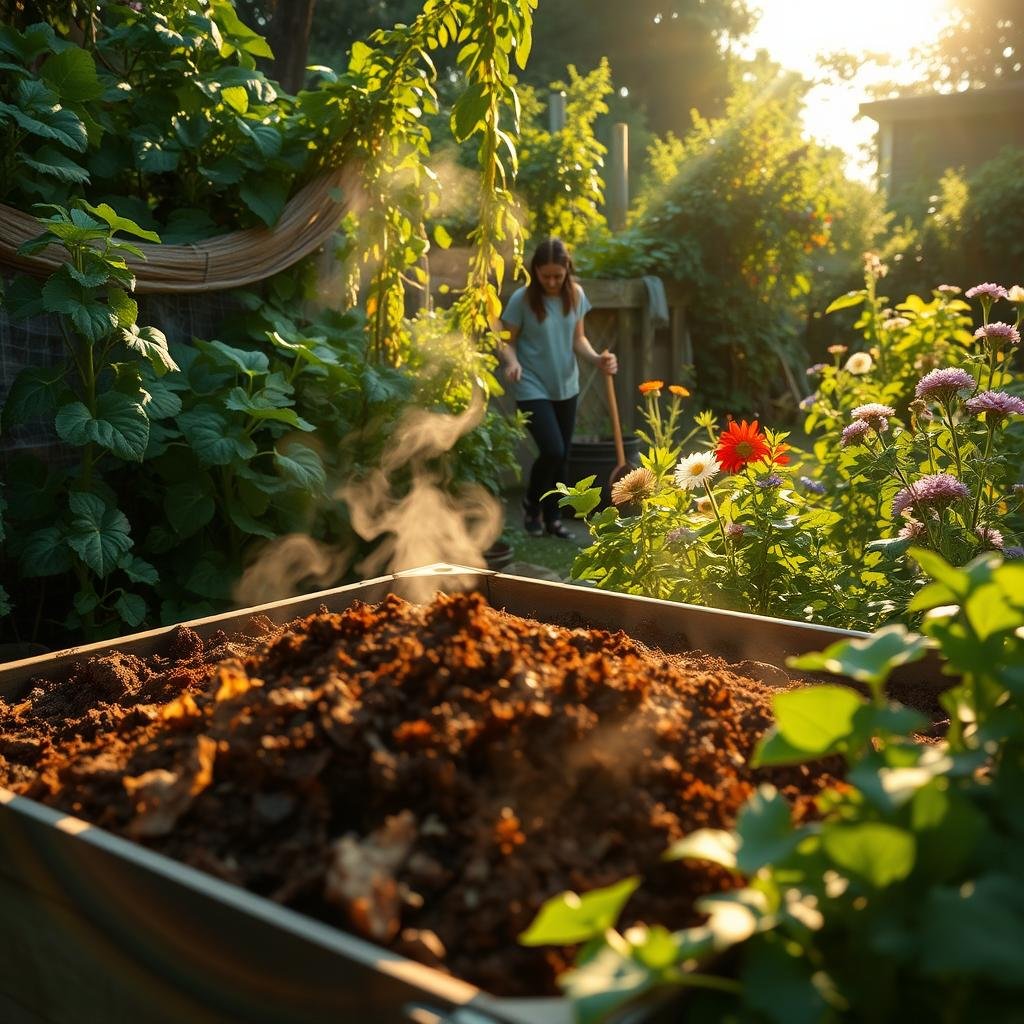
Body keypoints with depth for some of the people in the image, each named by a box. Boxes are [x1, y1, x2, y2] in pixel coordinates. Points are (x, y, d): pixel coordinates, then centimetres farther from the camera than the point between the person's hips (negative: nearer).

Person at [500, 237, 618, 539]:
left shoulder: (576, 295, -2)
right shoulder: (522, 299, -14)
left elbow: (578, 339, 6)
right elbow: (507, 342, -8)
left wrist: (597, 359, -13)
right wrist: (512, 362, -30)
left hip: (566, 388, 5)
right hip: (533, 389, -5)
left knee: (562, 456, 10)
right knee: (552, 450, -15)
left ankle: (551, 516, 28)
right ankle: (532, 503, 13)